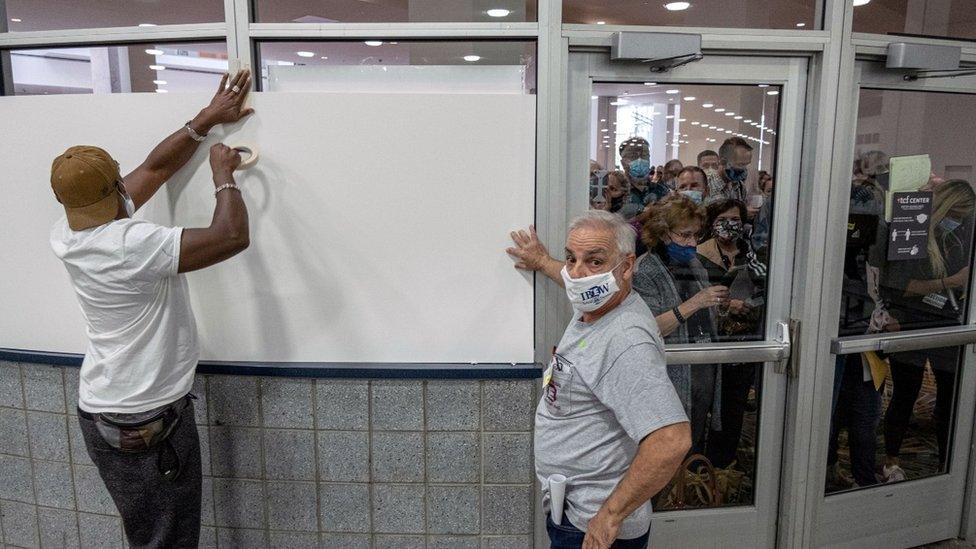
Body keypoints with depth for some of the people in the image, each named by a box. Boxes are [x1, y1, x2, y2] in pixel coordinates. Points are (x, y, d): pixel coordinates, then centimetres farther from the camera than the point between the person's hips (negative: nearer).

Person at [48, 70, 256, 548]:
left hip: (101, 413, 9)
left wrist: (208, 118, 11)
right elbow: (232, 237, -28)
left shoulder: (66, 234, 0)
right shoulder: (129, 245, -27)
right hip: (147, 423, -9)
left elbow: (155, 168, 6)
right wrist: (224, 175, -11)